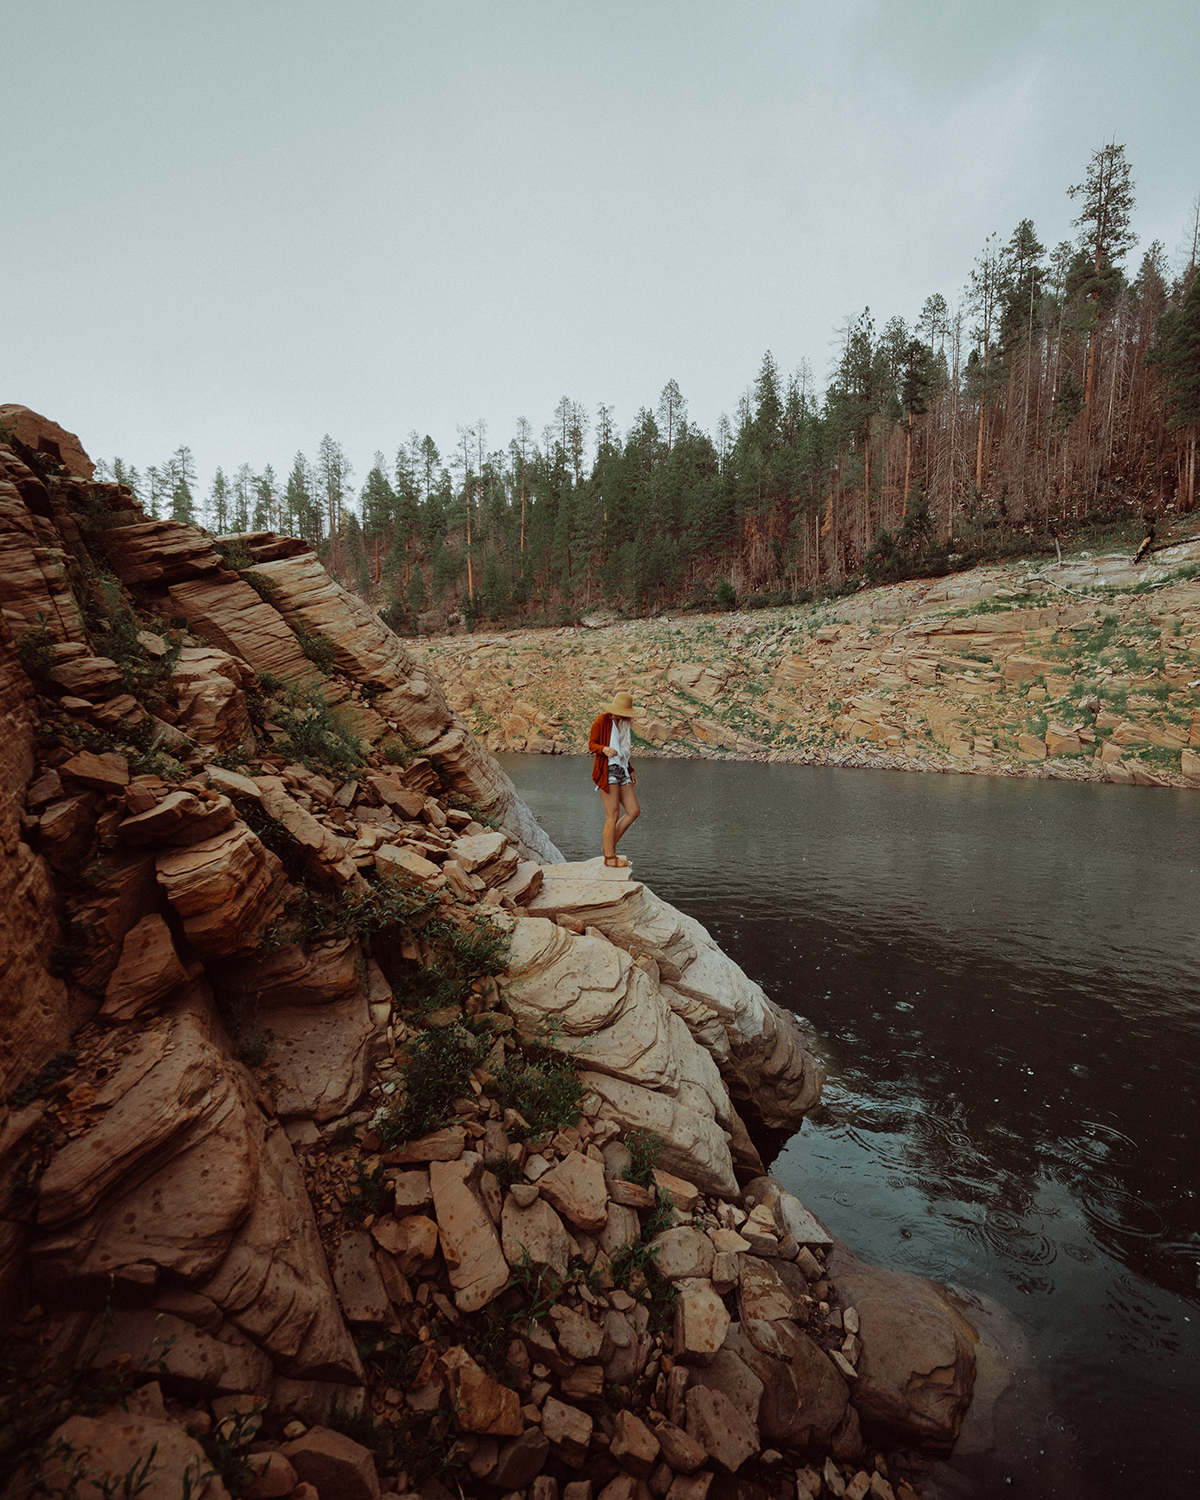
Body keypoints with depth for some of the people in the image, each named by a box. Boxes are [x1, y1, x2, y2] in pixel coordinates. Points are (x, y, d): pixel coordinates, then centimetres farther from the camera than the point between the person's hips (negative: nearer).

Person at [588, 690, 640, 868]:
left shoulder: (623, 723, 19)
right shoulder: (603, 720, -4)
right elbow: (591, 743, -5)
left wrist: (630, 771, 24)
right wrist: (604, 749, -26)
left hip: (621, 771, 8)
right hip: (607, 770, -8)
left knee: (634, 811, 4)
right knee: (613, 815, -9)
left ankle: (609, 845, 16)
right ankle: (609, 857, -1)